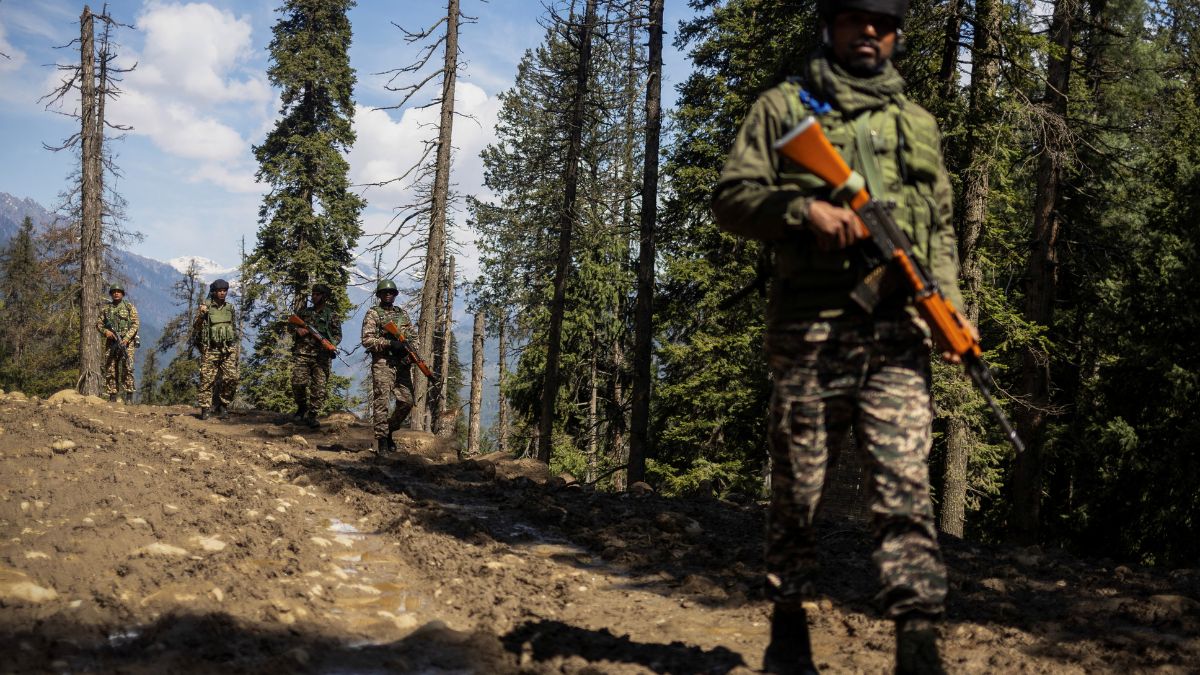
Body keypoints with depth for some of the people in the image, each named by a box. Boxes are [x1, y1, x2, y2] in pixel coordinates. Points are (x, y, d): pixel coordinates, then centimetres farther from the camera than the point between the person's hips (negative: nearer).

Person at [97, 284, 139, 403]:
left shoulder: (130, 307, 6)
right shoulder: (106, 308, 15)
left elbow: (136, 323, -1)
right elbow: (98, 323, 14)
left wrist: (126, 338, -13)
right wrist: (105, 331, -8)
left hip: (127, 341, -3)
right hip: (111, 342, 3)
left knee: (127, 368, -11)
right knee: (110, 369, -1)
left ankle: (129, 397, -12)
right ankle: (112, 396, 2)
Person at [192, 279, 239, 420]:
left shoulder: (230, 309, 13)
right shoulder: (205, 307, 0)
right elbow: (195, 329, -4)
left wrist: (236, 350, 15)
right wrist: (201, 315, -21)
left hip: (228, 350, 3)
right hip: (210, 350, -3)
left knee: (231, 378, -7)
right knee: (207, 380, -5)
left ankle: (223, 405, 8)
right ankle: (205, 408, 2)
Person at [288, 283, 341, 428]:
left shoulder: (332, 314, 7)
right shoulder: (304, 311, 15)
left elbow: (338, 335, 6)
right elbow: (290, 324, 21)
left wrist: (330, 344, -14)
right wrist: (297, 329, -2)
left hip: (321, 355, -2)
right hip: (302, 353, 2)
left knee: (319, 387, -6)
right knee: (298, 383, -7)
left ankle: (312, 416, -1)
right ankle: (302, 407, 17)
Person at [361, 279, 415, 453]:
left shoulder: (402, 313, 19)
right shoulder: (373, 314, 2)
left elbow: (412, 336, 19)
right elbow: (367, 340, -6)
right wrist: (389, 343, -16)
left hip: (402, 363, 5)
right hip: (382, 362, -5)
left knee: (407, 401, 3)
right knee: (381, 401, -8)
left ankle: (389, 430, 21)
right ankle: (381, 439, -4)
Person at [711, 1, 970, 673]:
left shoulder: (918, 122, 20)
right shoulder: (784, 107, 10)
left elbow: (942, 230, 19)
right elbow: (733, 197, 2)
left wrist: (951, 308, 4)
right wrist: (805, 209, -15)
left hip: (899, 334, 2)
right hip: (810, 332, -2)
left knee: (906, 484, -8)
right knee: (798, 486, 5)